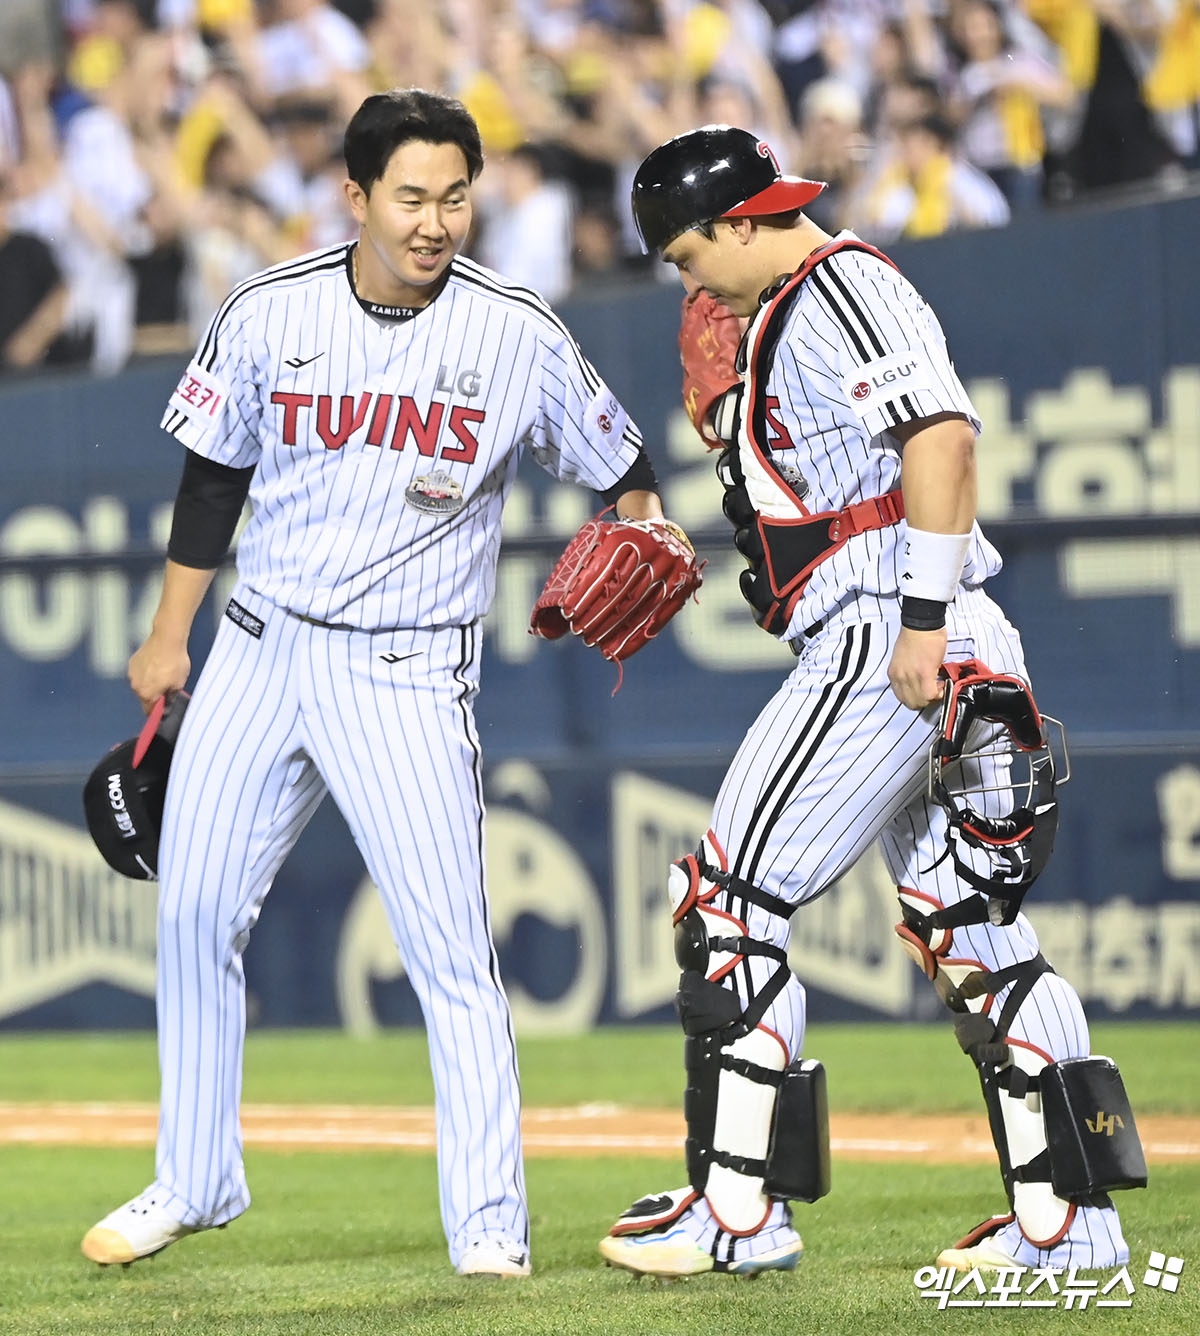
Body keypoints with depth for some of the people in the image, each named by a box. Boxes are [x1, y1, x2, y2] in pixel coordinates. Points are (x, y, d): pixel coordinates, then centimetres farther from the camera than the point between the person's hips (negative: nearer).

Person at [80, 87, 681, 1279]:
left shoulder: (518, 334, -8)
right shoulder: (270, 315, -2)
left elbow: (613, 460, 3)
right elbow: (214, 474, 10)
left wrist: (641, 528, -18)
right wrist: (168, 635, 12)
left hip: (408, 676, -3)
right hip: (262, 648, 3)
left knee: (451, 948, -10)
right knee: (193, 914, 8)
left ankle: (488, 1220, -4)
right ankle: (192, 1182, 24)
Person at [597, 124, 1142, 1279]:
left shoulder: (839, 287, -8)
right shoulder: (788, 311, 23)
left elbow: (941, 434, -21)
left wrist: (922, 619, -24)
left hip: (880, 647, -11)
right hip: (936, 660, 11)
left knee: (732, 903, -8)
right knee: (971, 937, 9)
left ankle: (738, 1213, -7)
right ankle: (1066, 1223, 8)